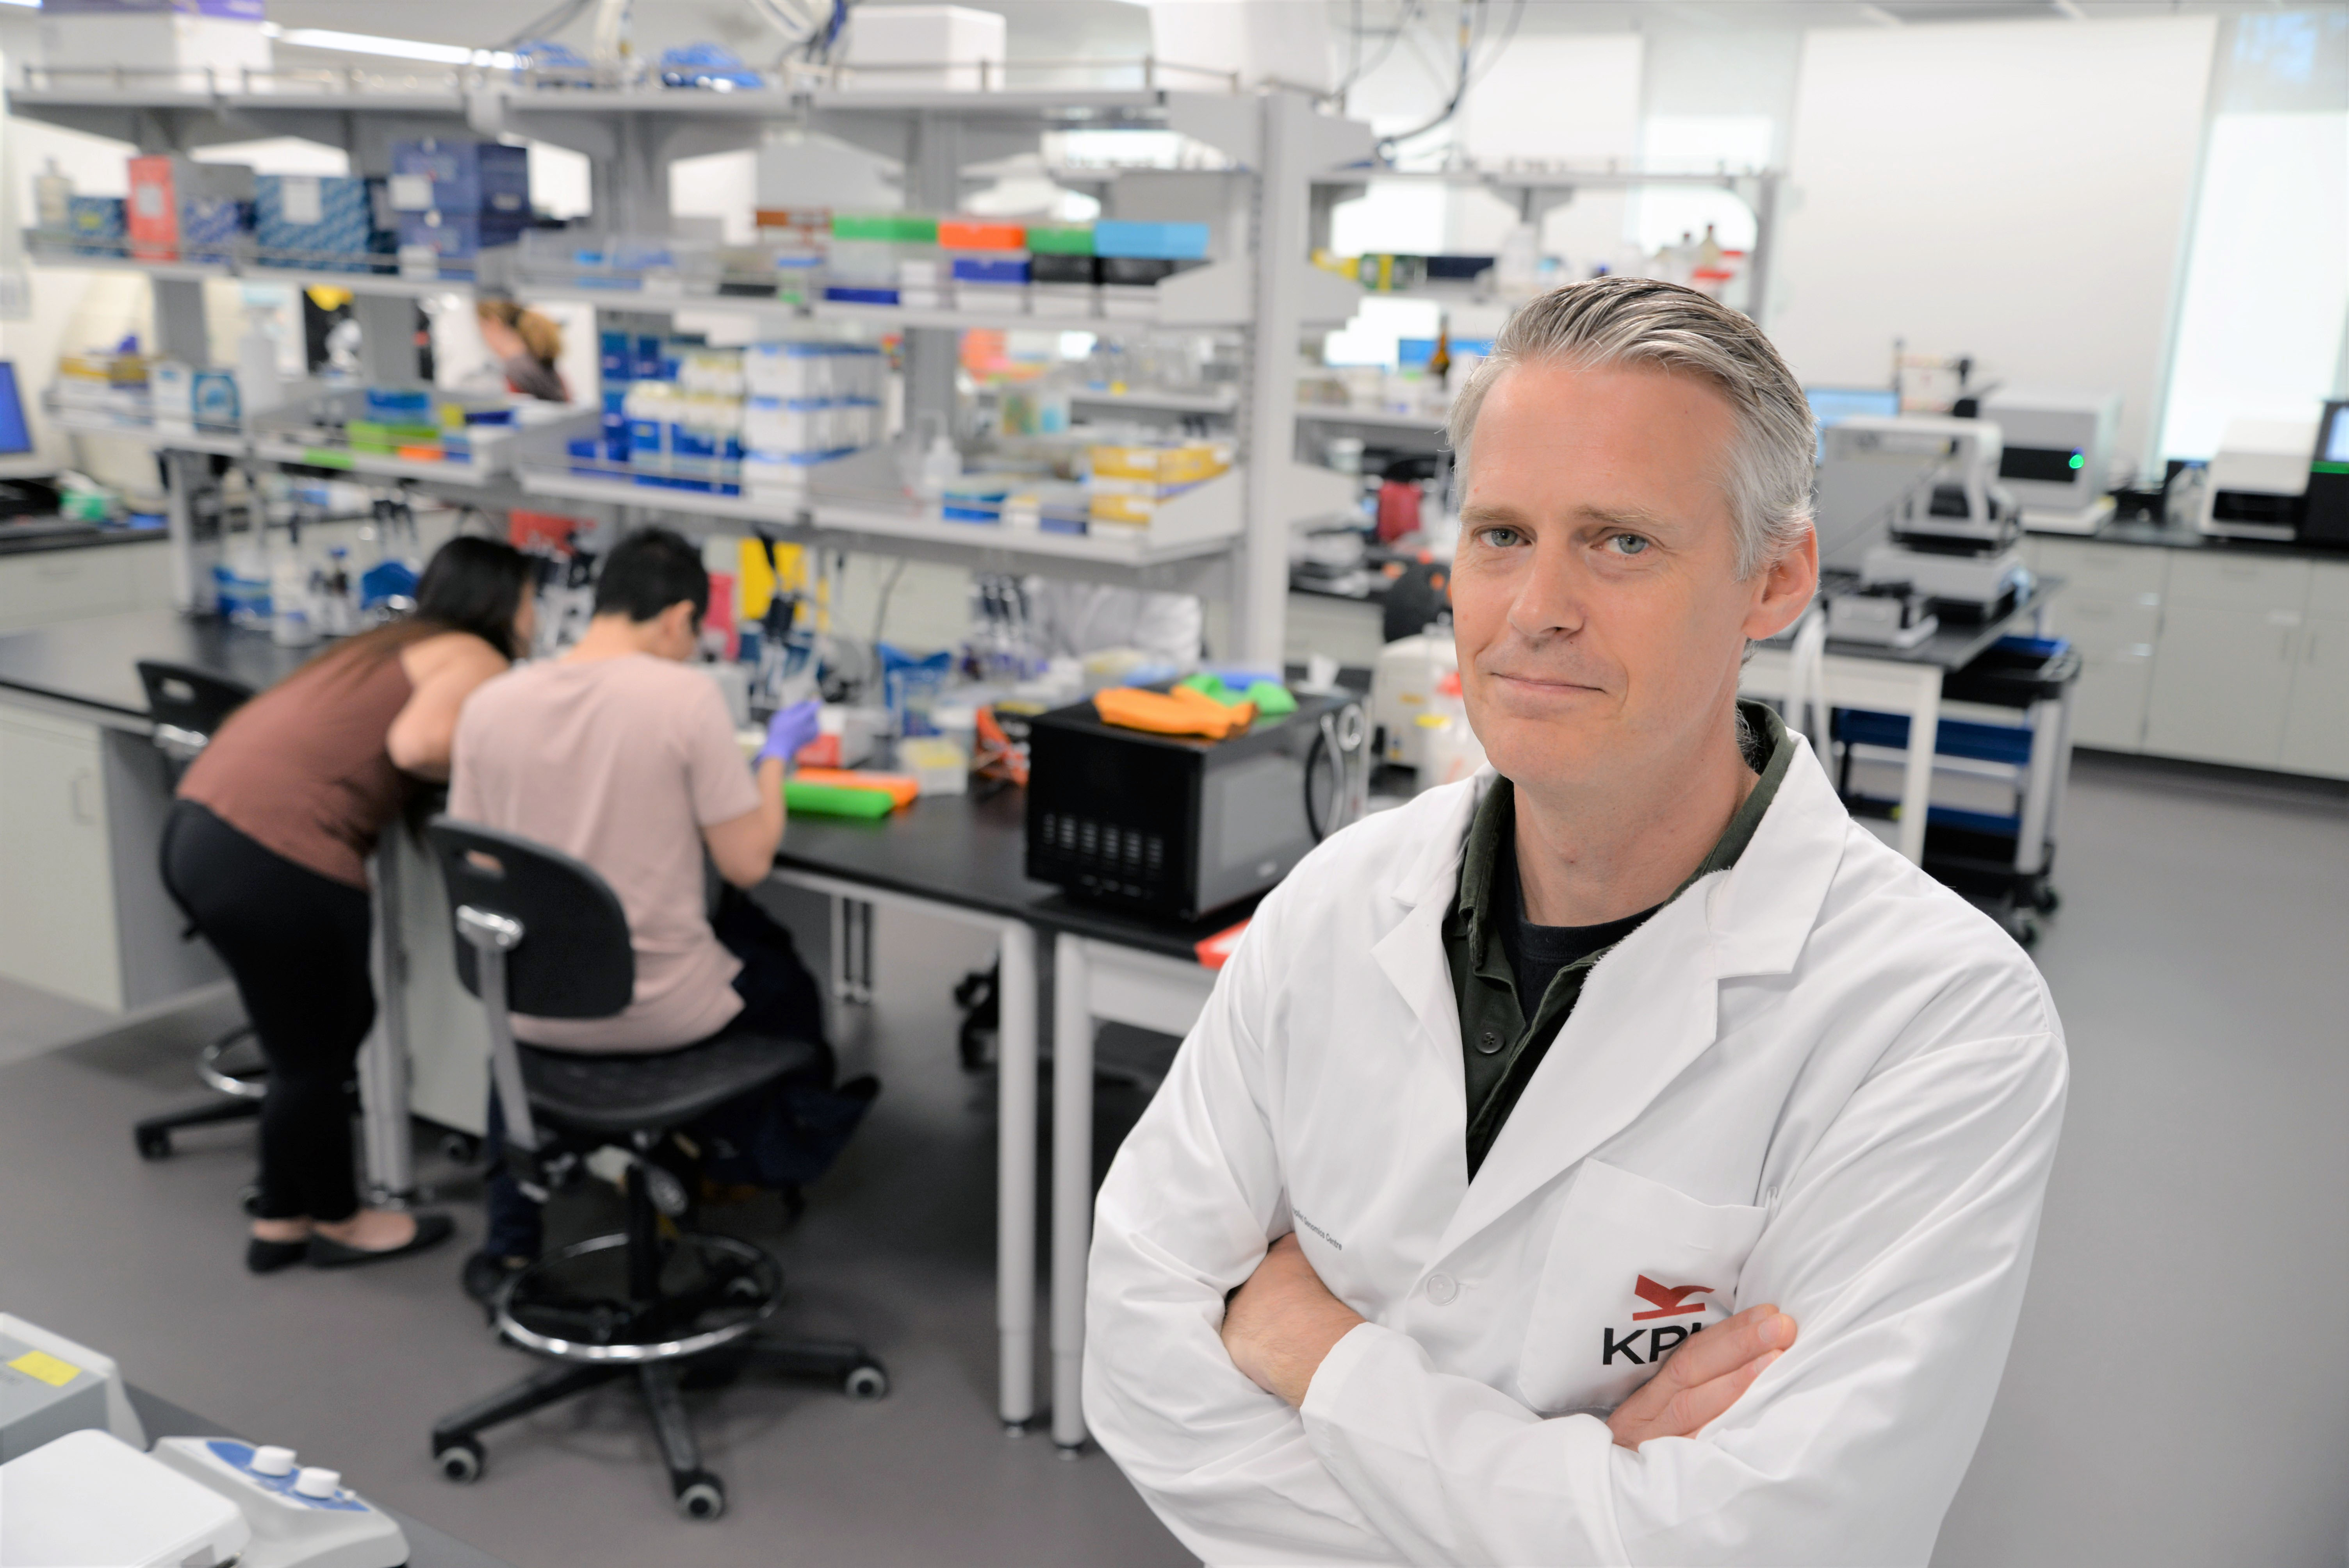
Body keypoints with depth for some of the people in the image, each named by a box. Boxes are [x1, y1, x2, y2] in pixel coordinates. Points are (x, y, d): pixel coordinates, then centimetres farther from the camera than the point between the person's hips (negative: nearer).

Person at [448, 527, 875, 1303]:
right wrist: (776, 756, 4)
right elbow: (747, 861, -13)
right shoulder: (686, 694, -17)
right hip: (660, 1011, -3)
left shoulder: (489, 703, -5)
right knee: (786, 984, 29)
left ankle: (510, 1247, 39)